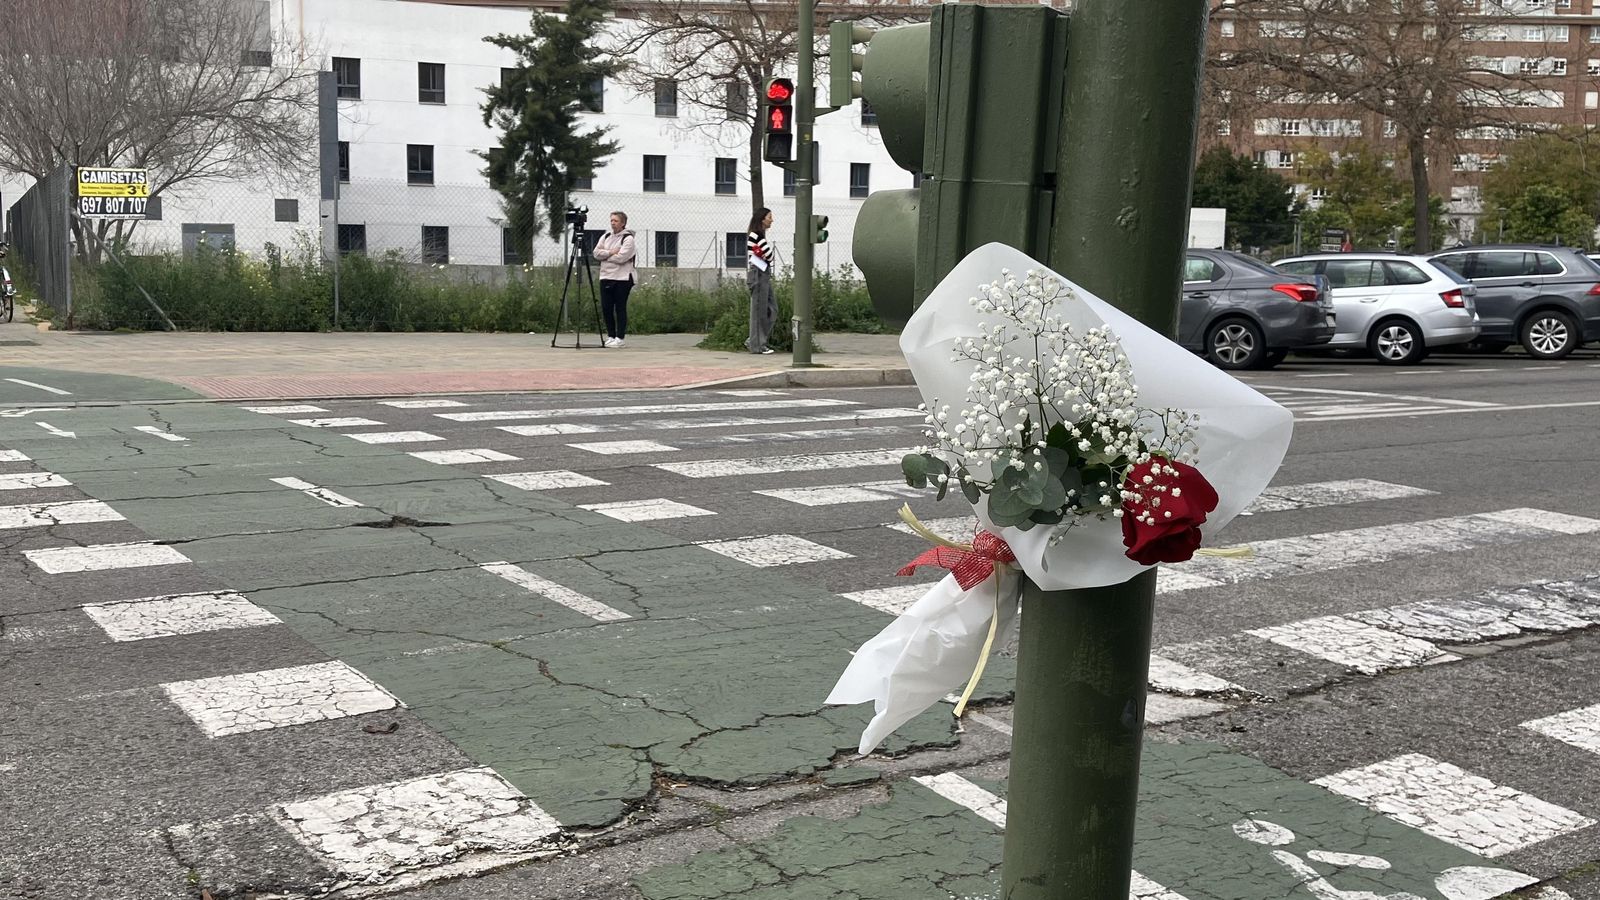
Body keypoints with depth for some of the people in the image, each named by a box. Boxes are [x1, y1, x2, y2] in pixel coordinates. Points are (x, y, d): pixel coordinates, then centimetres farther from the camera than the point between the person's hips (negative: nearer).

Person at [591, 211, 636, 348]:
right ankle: (611, 335, 17)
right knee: (606, 308, 5)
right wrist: (611, 252, -10)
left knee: (620, 309, -3)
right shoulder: (606, 236, 15)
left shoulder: (628, 238, -4)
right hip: (605, 277, 6)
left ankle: (619, 338, 3)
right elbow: (596, 253, 3)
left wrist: (605, 255, -5)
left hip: (622, 279, -6)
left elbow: (621, 257, -16)